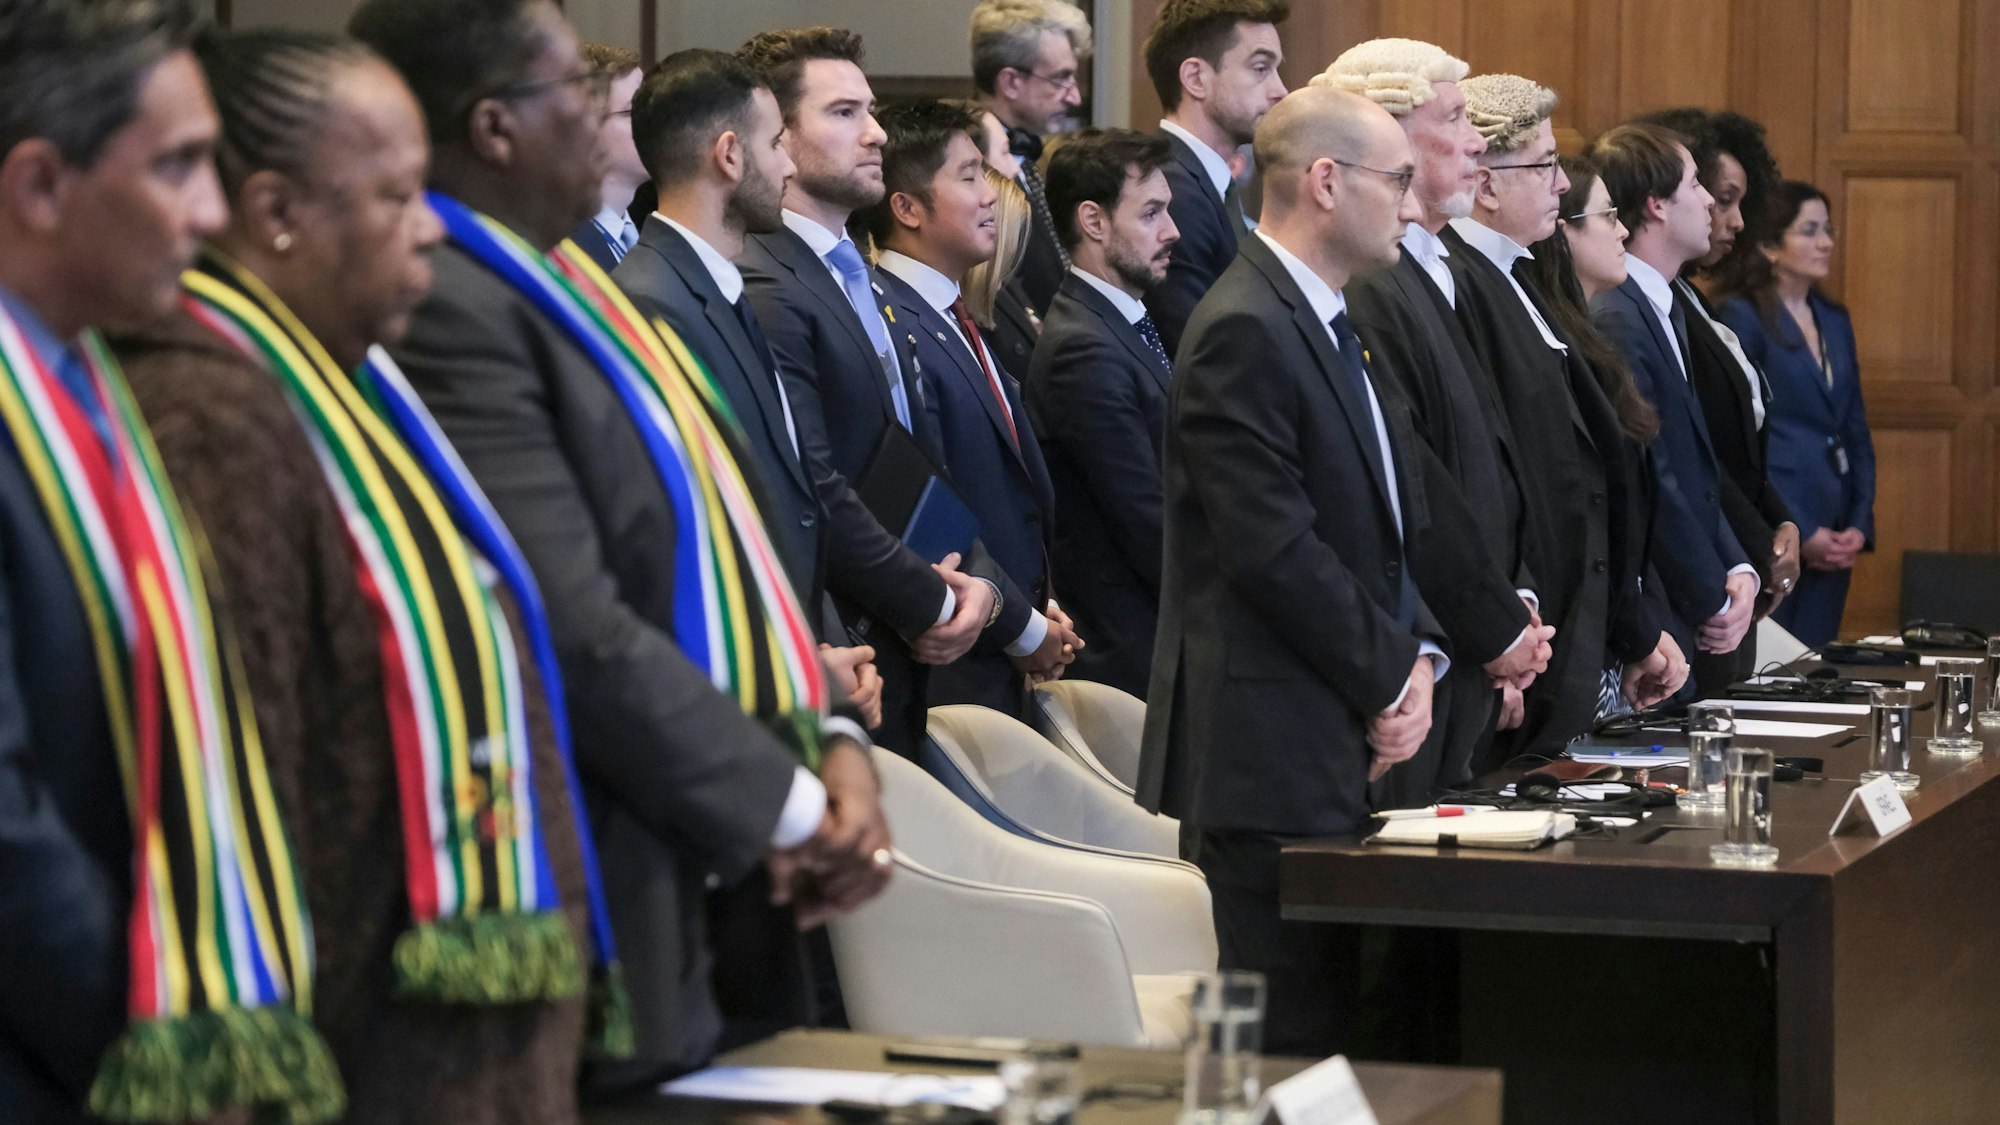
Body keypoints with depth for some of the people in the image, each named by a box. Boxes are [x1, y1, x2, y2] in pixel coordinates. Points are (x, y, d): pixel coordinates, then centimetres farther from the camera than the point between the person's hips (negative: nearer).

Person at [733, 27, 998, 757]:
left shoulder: (863, 281, 15)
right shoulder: (765, 291, -16)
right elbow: (815, 493, -20)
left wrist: (970, 579, 2)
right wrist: (933, 604, -10)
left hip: (903, 656, 9)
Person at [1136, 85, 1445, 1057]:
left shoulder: (1327, 324, 18)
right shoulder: (1244, 334, -14)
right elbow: (1276, 550, -19)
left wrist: (1417, 656, 5)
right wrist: (1390, 682, -9)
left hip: (1342, 752, 10)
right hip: (1274, 758, -10)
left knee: (1334, 1031, 9)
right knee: (1293, 1043, -7)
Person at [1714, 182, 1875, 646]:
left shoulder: (1834, 320, 15)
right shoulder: (1742, 317, -6)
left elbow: (1857, 432, 18)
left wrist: (1860, 525, 4)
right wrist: (1798, 533, -13)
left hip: (1832, 540, 7)